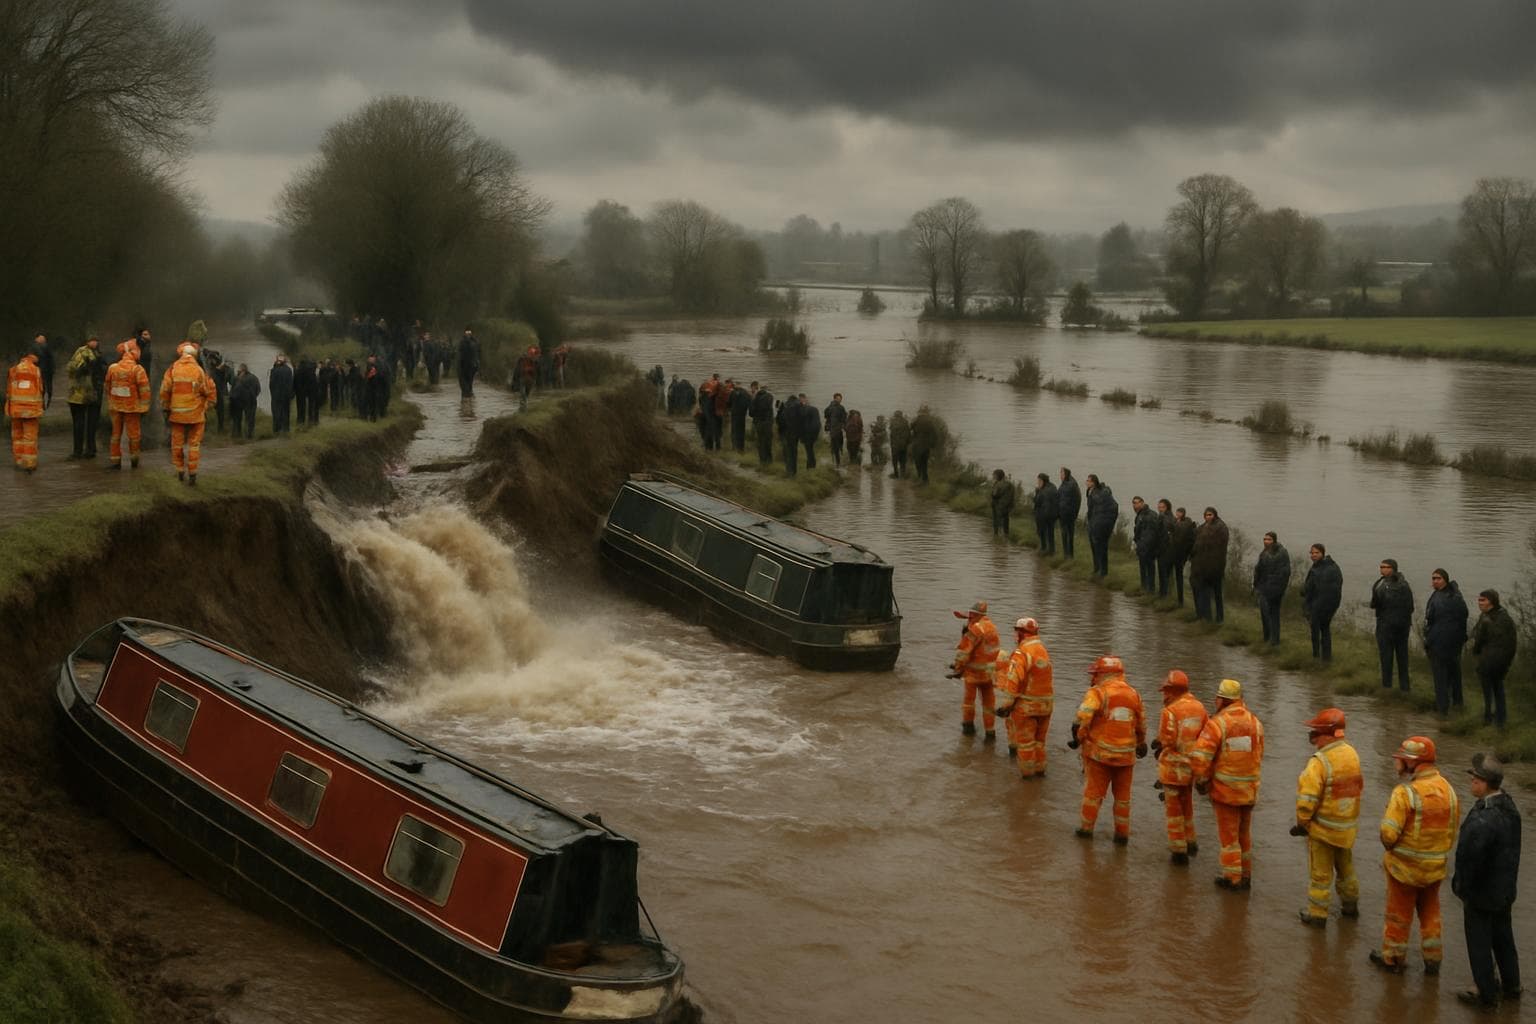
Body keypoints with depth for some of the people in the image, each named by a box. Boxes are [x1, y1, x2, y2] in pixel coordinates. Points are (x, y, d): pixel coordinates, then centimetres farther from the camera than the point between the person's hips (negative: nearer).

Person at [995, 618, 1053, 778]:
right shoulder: (1043, 650, 8)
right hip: (1045, 703, 7)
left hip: (1026, 704, -7)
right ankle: (1039, 769, 28)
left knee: (1025, 740, 6)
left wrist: (1006, 704, -18)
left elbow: (1013, 679, -23)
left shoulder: (1022, 653, -18)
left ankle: (1027, 772, 14)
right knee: (1039, 739, 20)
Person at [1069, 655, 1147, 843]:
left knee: (1093, 790, 10)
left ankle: (1087, 826, 18)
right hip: (1126, 754, 4)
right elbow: (1141, 724, 16)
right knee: (1123, 795, 14)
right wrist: (1141, 744, 31)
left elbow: (1082, 719, -19)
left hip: (1100, 752, -4)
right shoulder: (1134, 695, 7)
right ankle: (1122, 832, 18)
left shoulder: (1097, 693, -10)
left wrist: (1078, 738, -3)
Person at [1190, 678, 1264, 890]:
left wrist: (1201, 780, -5)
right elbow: (1259, 757, 6)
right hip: (1249, 789, 5)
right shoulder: (1255, 722, 3)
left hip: (1225, 788, -5)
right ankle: (1245, 875, 25)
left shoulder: (1217, 723, -15)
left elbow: (1200, 756, -20)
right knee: (1244, 833, 18)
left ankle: (1232, 877, 11)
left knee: (1228, 834, 6)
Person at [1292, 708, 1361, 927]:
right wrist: (1350, 815, 17)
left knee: (1320, 873, 7)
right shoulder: (1352, 754, -2)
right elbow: (1357, 787, 7)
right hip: (1348, 826, 7)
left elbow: (1307, 797, -26)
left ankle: (1317, 913, 16)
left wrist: (1302, 822, -11)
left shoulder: (1319, 762, -25)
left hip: (1322, 827, -7)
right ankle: (1350, 904, 39)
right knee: (1346, 866, 25)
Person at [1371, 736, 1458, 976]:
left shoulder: (1405, 792, -25)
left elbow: (1389, 833, -27)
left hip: (1405, 866, -6)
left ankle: (1393, 958, 27)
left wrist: (1389, 846, -5)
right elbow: (1454, 827, 6)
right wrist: (1440, 851, 16)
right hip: (1437, 866, 6)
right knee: (1430, 912, 23)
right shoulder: (1447, 789, -3)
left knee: (1399, 913, 12)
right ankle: (1432, 959, 30)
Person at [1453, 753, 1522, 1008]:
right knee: (1503, 938, 23)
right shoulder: (1509, 807, -5)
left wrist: (1461, 887, -10)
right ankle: (1511, 985, 38)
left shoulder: (1482, 820, -32)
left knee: (1479, 943, 9)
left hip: (1482, 894, -8)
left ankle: (1487, 993, 22)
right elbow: (1511, 850, 5)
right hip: (1505, 889, 8)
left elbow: (1469, 859, -26)